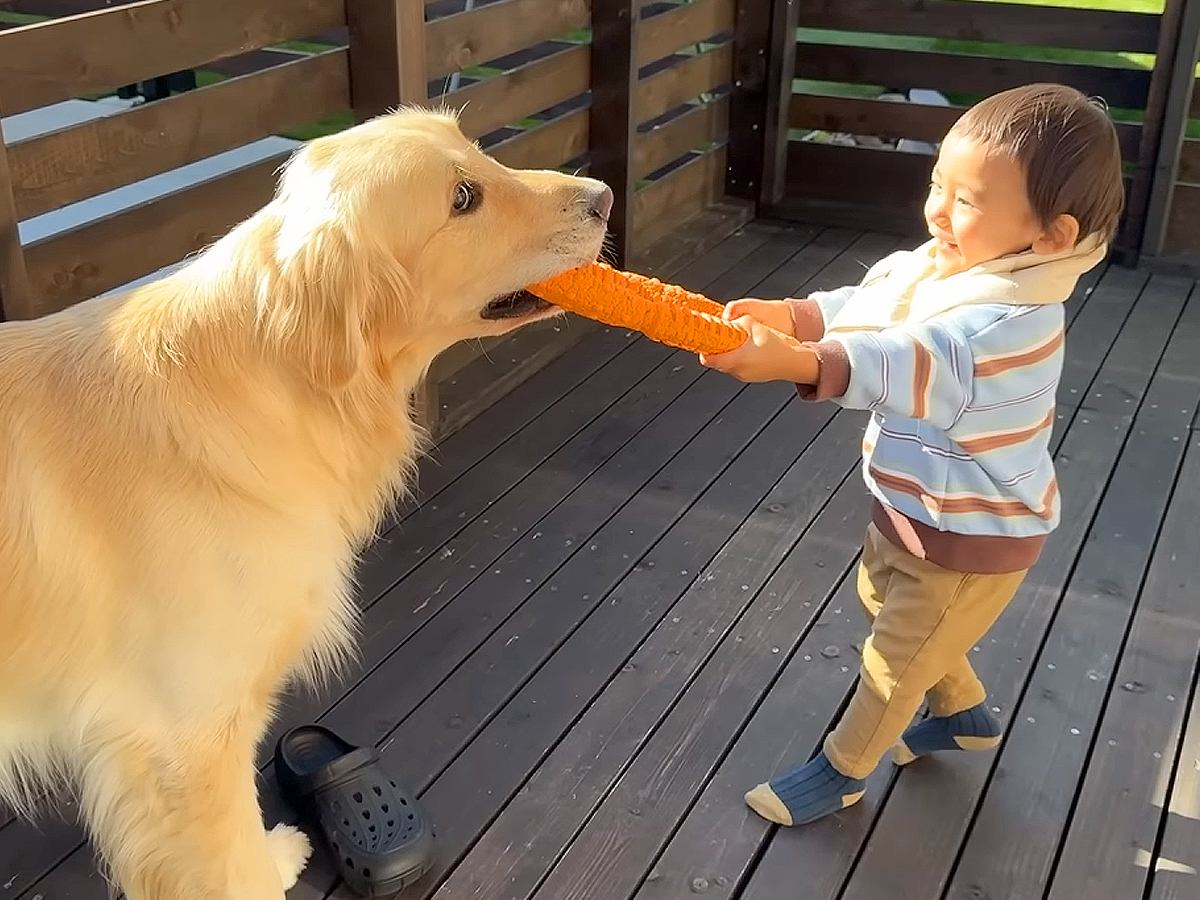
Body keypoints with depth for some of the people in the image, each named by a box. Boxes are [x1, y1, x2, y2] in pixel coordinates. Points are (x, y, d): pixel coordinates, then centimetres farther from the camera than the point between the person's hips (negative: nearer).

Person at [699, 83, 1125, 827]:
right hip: (916, 509, 9)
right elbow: (861, 306, -10)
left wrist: (793, 362, -58)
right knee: (883, 599, 30)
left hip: (976, 535, -9)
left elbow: (909, 368, -46)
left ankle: (843, 771, 35)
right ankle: (966, 713, 52)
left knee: (897, 654, 10)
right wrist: (785, 315, -30)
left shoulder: (1007, 321, -35)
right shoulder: (939, 266, -7)